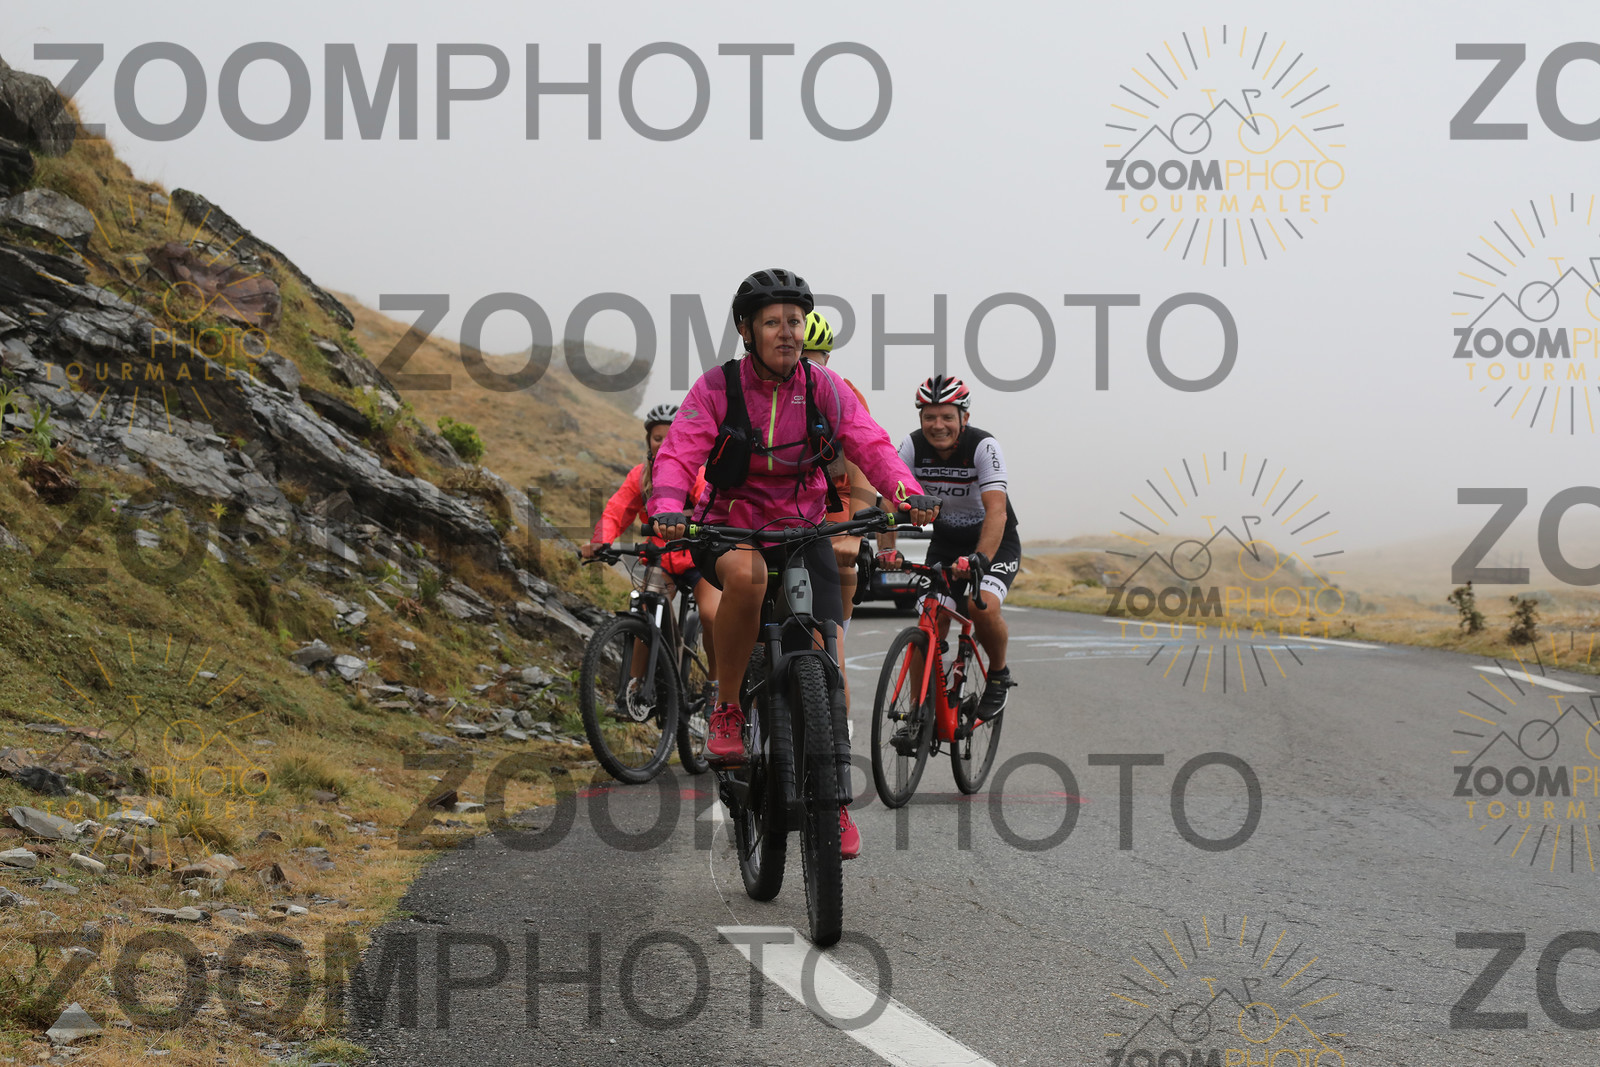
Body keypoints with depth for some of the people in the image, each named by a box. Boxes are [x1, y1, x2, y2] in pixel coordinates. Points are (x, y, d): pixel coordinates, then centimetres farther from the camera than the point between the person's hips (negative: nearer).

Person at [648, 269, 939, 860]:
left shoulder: (824, 387, -5)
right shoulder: (718, 387, -12)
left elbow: (871, 444, -13)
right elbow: (677, 453, -20)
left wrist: (907, 493, -33)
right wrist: (669, 509, -41)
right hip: (729, 528, -2)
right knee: (747, 573, -39)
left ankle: (836, 803, 0)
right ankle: (726, 712, -20)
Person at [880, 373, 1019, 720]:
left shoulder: (983, 446, -26)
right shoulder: (913, 445, -15)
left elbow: (996, 511, -36)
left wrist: (980, 560, -50)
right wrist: (886, 549, -35)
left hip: (995, 543, -4)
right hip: (945, 542, 4)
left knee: (983, 609, -28)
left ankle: (999, 674, 0)